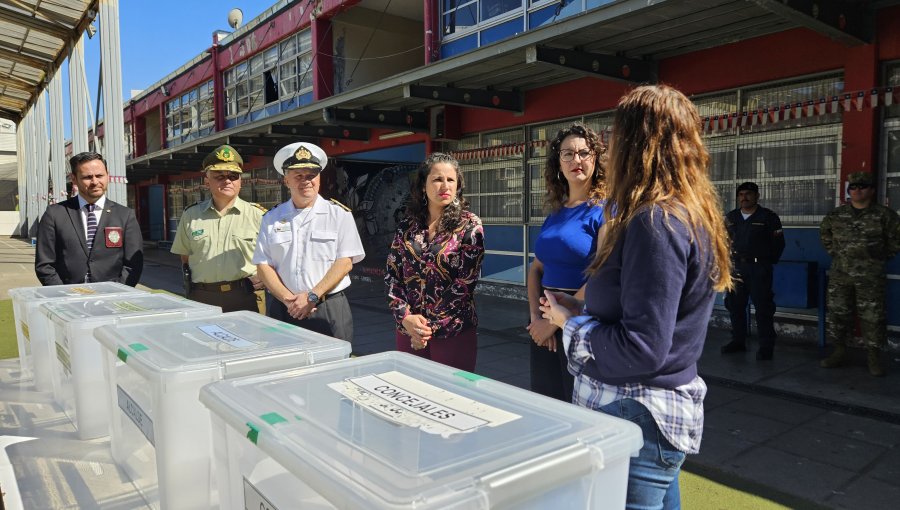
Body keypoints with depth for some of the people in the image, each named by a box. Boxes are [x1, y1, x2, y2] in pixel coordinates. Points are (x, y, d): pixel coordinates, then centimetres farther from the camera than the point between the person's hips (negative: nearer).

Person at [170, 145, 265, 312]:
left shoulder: (257, 215, 1)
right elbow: (185, 255, 19)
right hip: (201, 299, 2)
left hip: (244, 298, -2)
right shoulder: (191, 215, 10)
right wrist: (189, 283, 10)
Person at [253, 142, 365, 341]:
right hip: (282, 309, 2)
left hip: (329, 311, -2)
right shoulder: (271, 219, 10)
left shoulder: (339, 214, 3)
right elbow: (263, 265, 5)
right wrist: (288, 299, -9)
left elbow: (345, 262, -4)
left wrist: (312, 296, -13)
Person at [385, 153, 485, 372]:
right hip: (408, 330, 4)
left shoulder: (470, 226, -5)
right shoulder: (407, 225, 5)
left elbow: (465, 282, -12)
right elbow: (391, 274, 4)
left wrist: (431, 326, -13)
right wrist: (405, 317, -10)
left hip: (454, 331, -3)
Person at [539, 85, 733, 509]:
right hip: (661, 409, 10)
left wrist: (572, 322, -10)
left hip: (636, 418, -10)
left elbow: (642, 348, -25)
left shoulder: (655, 222, -22)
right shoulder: (691, 215, 9)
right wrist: (583, 311, 6)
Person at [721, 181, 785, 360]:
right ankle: (738, 341, 20)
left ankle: (766, 346, 1)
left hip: (759, 268, -5)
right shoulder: (730, 217, 12)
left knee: (763, 308, -4)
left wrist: (768, 263, 2)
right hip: (736, 267, 5)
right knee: (735, 305, 8)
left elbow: (778, 243, 2)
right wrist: (728, 259, 12)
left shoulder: (768, 217, 0)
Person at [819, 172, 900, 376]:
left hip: (870, 277, -3)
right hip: (840, 275, 3)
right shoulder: (836, 215, 6)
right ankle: (839, 353, 17)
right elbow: (824, 232, 23)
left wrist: (882, 258, 5)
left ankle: (873, 357, 12)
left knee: (872, 317, 0)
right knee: (837, 314, 6)